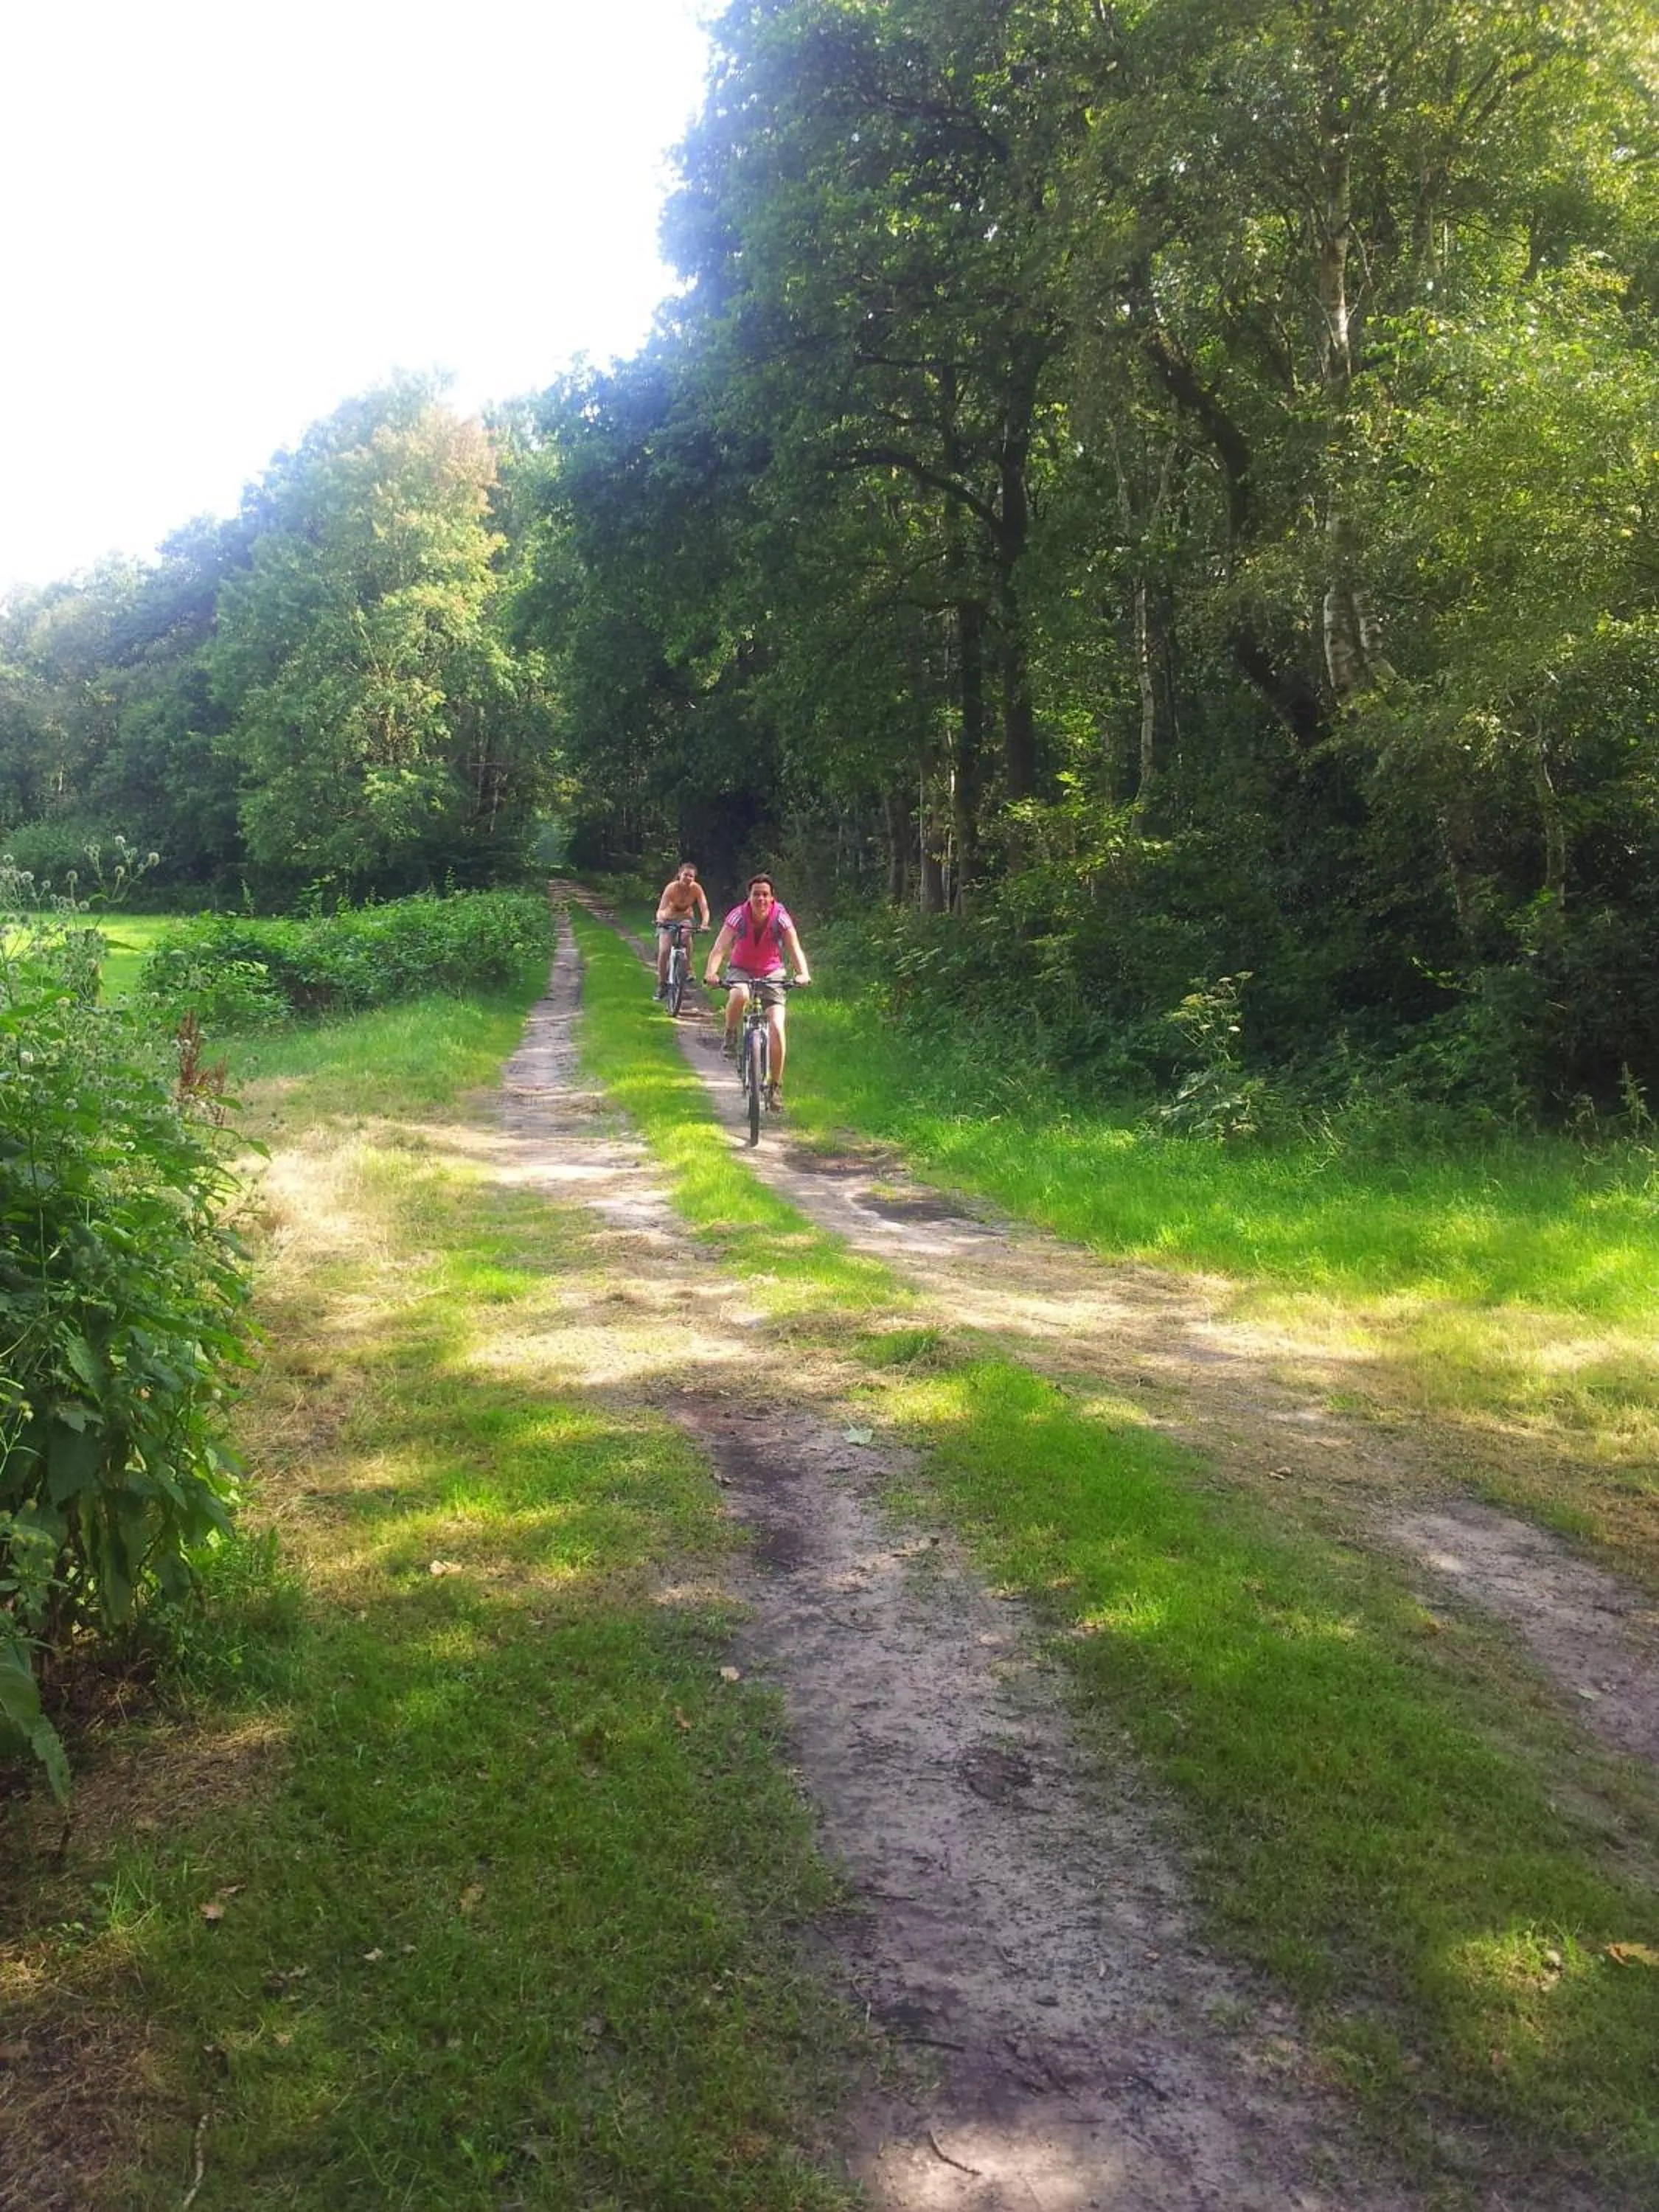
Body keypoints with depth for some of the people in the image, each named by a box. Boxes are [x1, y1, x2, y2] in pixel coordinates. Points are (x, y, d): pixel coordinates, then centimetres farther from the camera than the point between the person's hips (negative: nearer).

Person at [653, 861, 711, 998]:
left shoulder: (696, 889, -22)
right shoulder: (671, 888, -26)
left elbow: (704, 908, -29)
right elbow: (661, 909, -33)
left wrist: (705, 924, -49)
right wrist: (660, 919, -56)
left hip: (687, 919, 0)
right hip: (669, 920, 0)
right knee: (664, 951, -16)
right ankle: (662, 984, 0)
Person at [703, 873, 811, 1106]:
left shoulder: (781, 917, -19)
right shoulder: (738, 916, -21)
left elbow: (795, 949, -28)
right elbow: (720, 947, -30)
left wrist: (803, 974, -48)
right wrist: (711, 972, -49)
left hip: (771, 973, 1)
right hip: (742, 970, -1)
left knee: (777, 1028, -15)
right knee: (739, 995, -39)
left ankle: (776, 1086, -2)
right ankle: (730, 1036, -9)